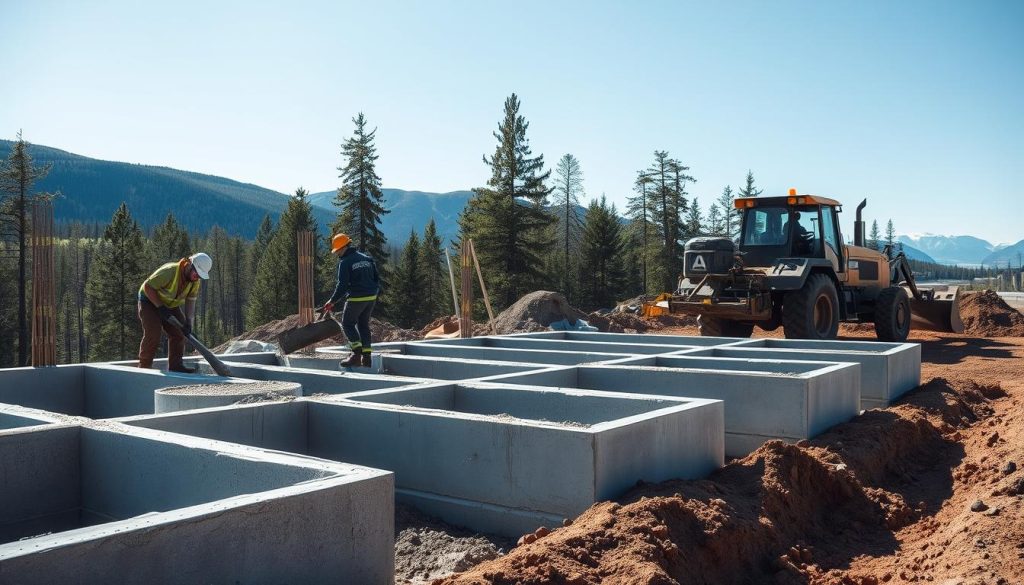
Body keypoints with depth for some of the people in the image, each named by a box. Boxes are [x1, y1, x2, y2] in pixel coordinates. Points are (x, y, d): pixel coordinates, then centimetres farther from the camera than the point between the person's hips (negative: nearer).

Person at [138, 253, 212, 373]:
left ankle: (175, 364, -1)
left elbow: (190, 302, -10)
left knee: (179, 331, -5)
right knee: (152, 334, -18)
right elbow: (147, 287, -28)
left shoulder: (195, 281, -12)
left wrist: (188, 322, -24)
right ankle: (144, 366, -8)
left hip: (170, 304, 7)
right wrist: (160, 307, -31)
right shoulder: (169, 272, -33)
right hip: (150, 300, -7)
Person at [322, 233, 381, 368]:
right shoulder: (366, 257, 13)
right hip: (371, 297, 7)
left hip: (356, 298, -7)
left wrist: (332, 301, -6)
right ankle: (366, 357, 10)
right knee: (364, 325, 15)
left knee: (347, 324, 6)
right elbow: (377, 277, 13)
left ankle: (357, 354, -8)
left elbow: (342, 285, -13)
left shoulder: (345, 262, -8)